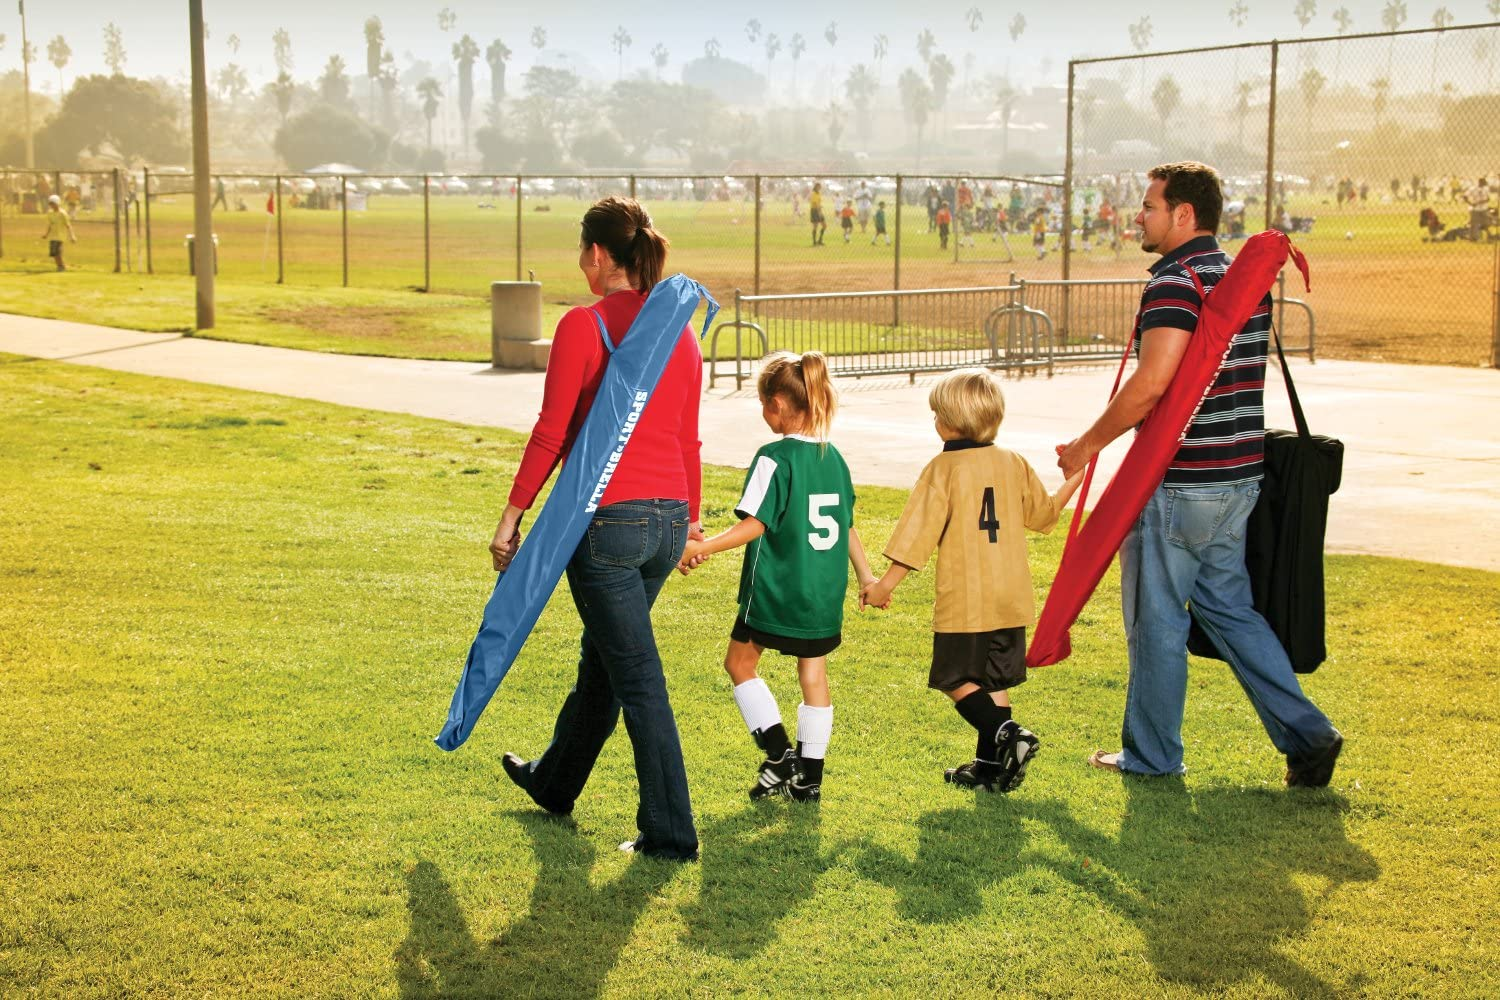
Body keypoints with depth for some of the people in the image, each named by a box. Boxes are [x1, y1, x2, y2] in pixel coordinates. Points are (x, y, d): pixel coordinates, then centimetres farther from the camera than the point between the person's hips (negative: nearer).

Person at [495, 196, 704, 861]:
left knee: (637, 679, 0)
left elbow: (551, 433, -13)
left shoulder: (583, 326, -11)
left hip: (607, 517, -7)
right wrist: (692, 518, 23)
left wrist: (512, 516, -6)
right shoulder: (681, 330, 7)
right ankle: (554, 781, 44)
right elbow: (688, 438, 13)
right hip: (668, 518, 7)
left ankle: (671, 833, 5)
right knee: (602, 656, 24)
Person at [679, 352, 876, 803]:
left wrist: (701, 547, -17)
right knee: (813, 676, 12)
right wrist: (866, 575, 23)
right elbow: (847, 525, 14)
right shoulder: (833, 457, 7)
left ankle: (779, 753, 4)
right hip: (824, 594, 6)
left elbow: (754, 525, -19)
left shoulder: (775, 458, -14)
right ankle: (809, 776, 15)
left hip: (775, 591, -6)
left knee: (740, 663, 13)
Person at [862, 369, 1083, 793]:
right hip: (1011, 599, 6)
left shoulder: (944, 468, -10)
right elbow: (1044, 515, 19)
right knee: (993, 680, 14)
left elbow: (918, 534, -11)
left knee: (957, 681, 4)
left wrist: (886, 584, -4)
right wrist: (1074, 478, 33)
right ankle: (991, 765, 16)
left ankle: (1007, 732, -16)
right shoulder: (1014, 463, 6)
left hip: (963, 602, -6)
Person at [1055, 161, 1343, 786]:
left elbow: (1151, 383, -26)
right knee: (1227, 605, 17)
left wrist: (1088, 444, -15)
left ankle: (1151, 753, 16)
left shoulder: (1175, 282, -16)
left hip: (1178, 481, -9)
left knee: (1157, 618, 5)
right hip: (1239, 475, 9)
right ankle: (1306, 734, 12)